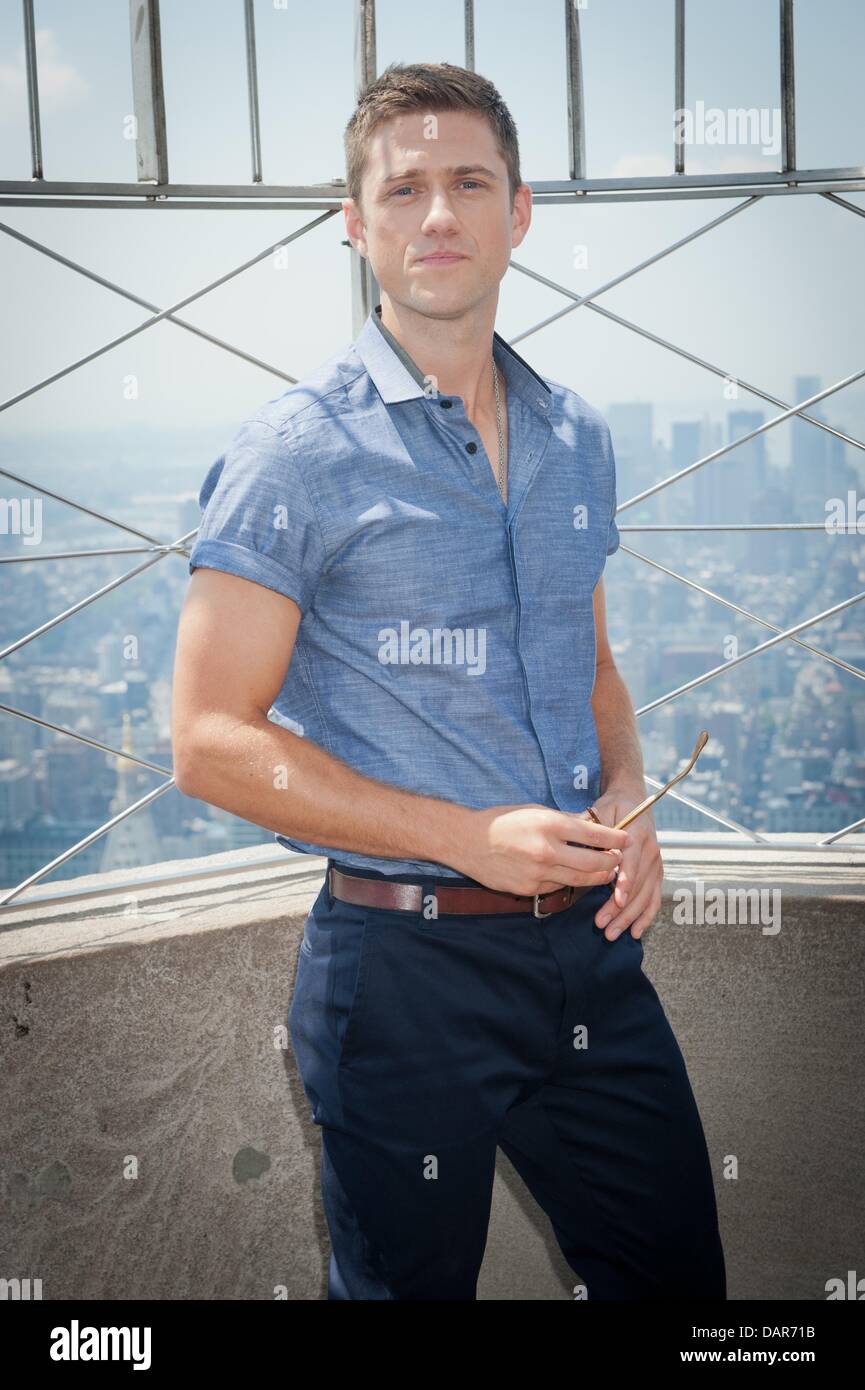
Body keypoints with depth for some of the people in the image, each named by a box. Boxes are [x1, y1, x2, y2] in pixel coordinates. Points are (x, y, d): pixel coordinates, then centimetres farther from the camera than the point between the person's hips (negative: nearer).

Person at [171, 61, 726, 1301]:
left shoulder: (576, 438, 8)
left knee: (678, 1275, 17)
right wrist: (470, 838, -18)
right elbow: (211, 743, -13)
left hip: (590, 944, 6)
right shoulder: (298, 451, -10)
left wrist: (623, 799, -2)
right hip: (407, 961, -5)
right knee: (408, 1286, 14)